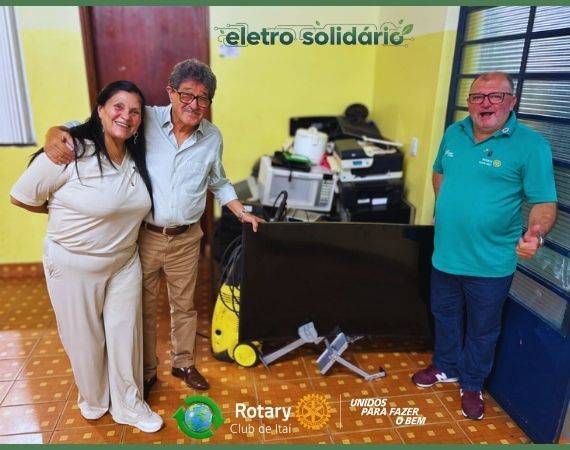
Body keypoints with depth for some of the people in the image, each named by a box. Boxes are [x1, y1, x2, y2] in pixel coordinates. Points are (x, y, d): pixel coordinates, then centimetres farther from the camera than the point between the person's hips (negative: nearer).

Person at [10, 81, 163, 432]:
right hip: (74, 266, -4)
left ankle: (129, 404, 34)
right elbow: (20, 197, -10)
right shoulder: (70, 153, -21)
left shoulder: (136, 157, -2)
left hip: (125, 263, 5)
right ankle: (93, 399, 43)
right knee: (85, 337, 15)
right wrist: (68, 214, 0)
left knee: (125, 333, 13)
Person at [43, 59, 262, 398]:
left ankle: (184, 363, 43)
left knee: (184, 306, 19)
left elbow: (219, 184, 13)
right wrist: (56, 132, -26)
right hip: (143, 236, -2)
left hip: (186, 239, 2)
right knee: (144, 308, 15)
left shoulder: (213, 137, -1)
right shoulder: (145, 120, -12)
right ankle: (147, 370, 39)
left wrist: (242, 213, 7)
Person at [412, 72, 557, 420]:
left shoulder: (531, 145, -14)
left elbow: (545, 202, -15)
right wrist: (448, 205, 7)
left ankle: (472, 385, 39)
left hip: (490, 262, -4)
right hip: (445, 253, 5)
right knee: (445, 316, 23)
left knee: (482, 329, 16)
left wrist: (536, 233, -35)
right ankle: (446, 367, 47)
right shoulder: (454, 133, 2)